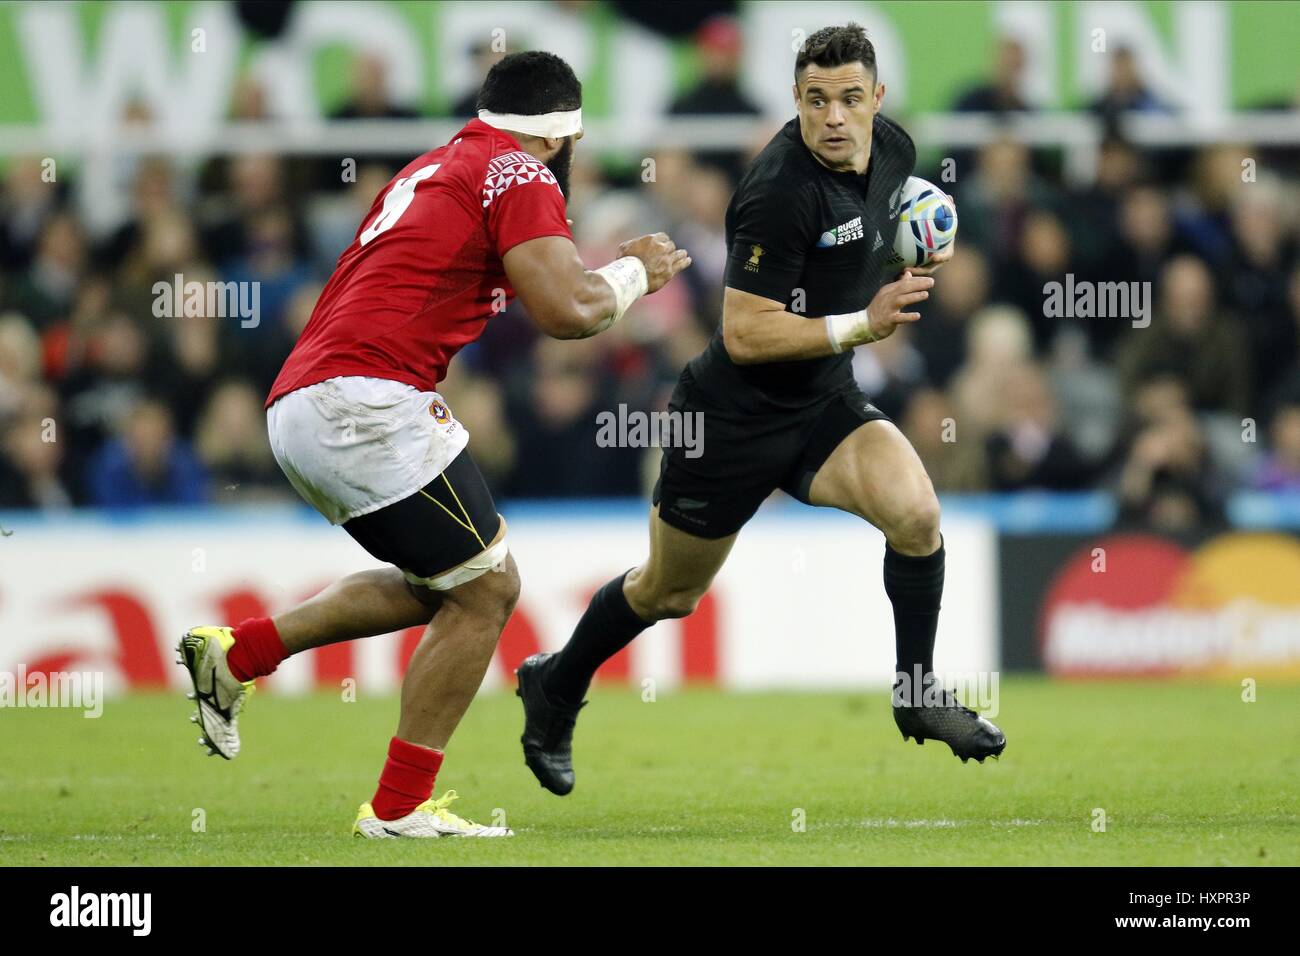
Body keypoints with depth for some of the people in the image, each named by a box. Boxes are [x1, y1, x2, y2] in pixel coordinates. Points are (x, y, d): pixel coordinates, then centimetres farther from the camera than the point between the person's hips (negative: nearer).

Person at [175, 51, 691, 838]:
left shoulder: (433, 171, 24)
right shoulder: (519, 177, -3)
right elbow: (566, 312, -12)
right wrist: (634, 273, 8)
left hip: (298, 414, 9)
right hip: (364, 403, -9)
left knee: (444, 586, 20)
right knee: (486, 591, 1)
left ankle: (237, 655, 16)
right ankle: (400, 808, 2)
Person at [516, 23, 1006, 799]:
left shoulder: (895, 147, -5)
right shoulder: (783, 193, -29)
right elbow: (744, 334, -28)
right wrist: (860, 325, -31)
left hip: (824, 405, 5)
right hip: (734, 416, -5)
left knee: (915, 511, -22)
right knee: (669, 595, 13)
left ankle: (918, 695, -2)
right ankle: (555, 690, 41)